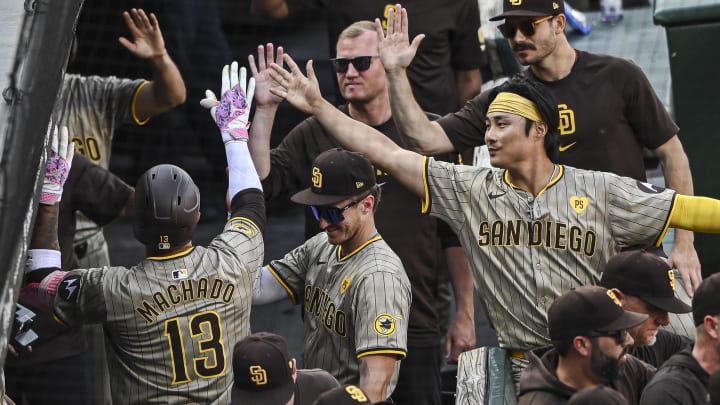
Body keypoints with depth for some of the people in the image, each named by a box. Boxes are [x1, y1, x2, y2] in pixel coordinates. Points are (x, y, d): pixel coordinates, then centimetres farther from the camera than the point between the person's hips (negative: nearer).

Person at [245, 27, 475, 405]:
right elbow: (259, 183, -9)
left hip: (415, 327, -1)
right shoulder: (313, 135, 4)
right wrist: (265, 110, -14)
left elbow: (456, 235, 4)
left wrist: (465, 315, 2)